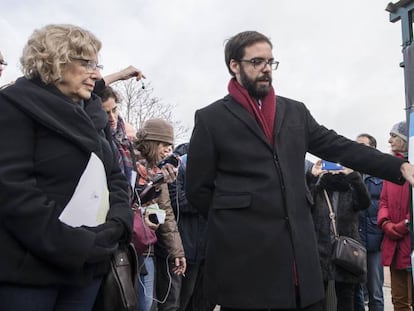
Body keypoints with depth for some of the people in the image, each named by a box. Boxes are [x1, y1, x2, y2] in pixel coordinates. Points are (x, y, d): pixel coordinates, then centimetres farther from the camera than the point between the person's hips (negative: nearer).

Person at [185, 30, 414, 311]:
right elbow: (197, 189, 2)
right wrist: (232, 222, 0)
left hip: (299, 248, 4)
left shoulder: (295, 111, 14)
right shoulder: (210, 118, 2)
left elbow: (340, 147, 7)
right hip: (244, 253, -3)